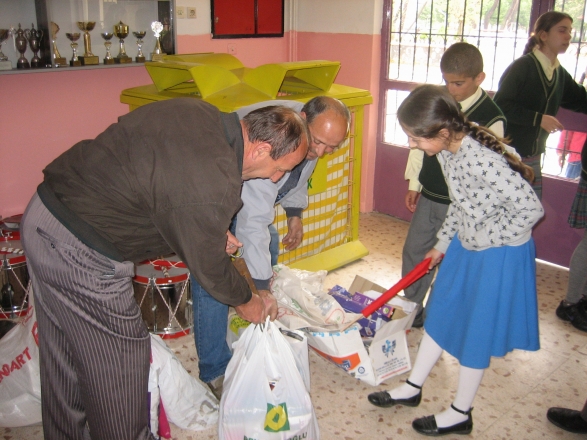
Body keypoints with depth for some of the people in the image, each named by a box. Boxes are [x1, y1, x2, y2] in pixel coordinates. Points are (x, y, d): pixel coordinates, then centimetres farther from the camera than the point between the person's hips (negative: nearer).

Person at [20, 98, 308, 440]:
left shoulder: (198, 111, 1)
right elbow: (208, 265, -11)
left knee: (63, 357, 25)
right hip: (80, 254, -10)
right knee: (117, 362, 10)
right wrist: (247, 302, 9)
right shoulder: (216, 186, -26)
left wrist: (213, 229, 17)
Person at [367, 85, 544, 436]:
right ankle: (413, 388, 35)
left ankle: (461, 414, 26)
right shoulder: (447, 152, -5)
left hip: (500, 254, -8)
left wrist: (483, 236, -18)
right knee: (440, 314, 17)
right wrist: (443, 244, 14)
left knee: (476, 329, 5)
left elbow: (531, 209, -27)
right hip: (466, 246, 8)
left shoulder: (482, 158, -32)